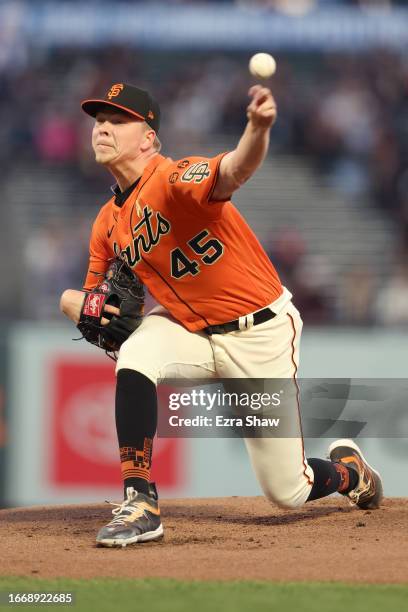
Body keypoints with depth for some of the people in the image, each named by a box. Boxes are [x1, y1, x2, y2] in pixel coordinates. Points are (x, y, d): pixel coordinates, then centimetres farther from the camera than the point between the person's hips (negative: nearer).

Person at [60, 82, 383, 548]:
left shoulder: (172, 180, -23)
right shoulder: (107, 226, 1)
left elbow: (234, 171, -45)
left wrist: (259, 129, -68)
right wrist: (77, 302, -14)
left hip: (260, 332, -6)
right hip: (191, 330, 6)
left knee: (288, 492, 0)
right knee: (135, 356, -29)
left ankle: (349, 470, 37)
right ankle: (140, 504, -23)